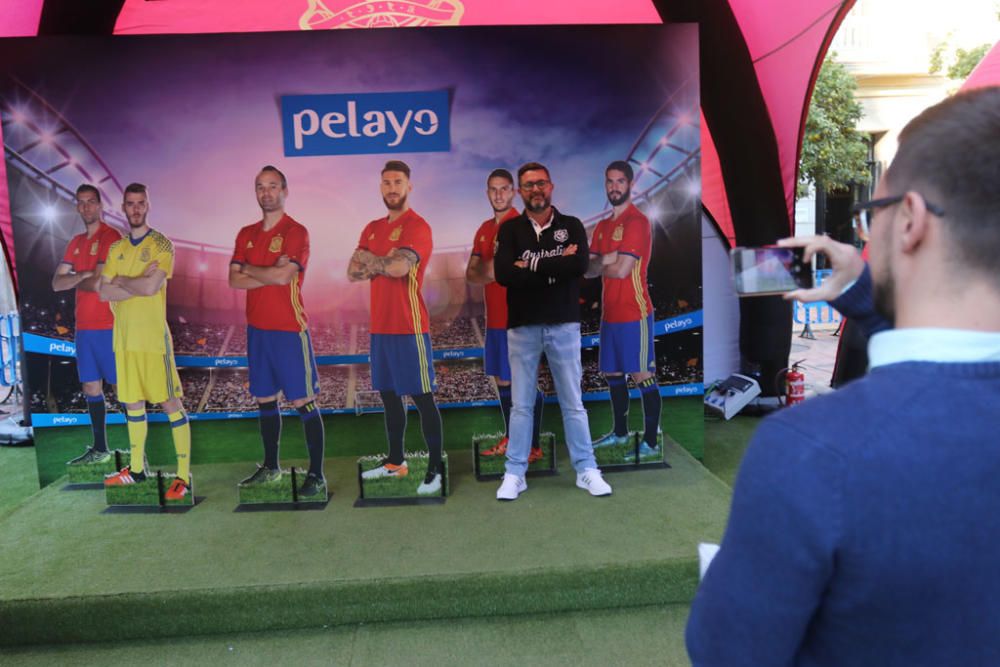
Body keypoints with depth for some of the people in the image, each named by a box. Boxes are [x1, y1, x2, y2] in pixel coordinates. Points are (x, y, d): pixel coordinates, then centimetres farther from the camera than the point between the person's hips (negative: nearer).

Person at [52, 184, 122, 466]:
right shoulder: (76, 242, 15)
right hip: (84, 326, 8)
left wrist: (74, 281, 2)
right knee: (91, 388, 12)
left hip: (108, 326, -8)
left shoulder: (111, 237, -10)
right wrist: (83, 275, -9)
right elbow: (56, 284, 8)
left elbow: (98, 284, -17)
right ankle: (100, 449, 22)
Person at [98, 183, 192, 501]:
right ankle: (136, 468, 29)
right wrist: (138, 283, -10)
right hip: (123, 337, 6)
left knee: (170, 403, -4)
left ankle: (184, 476, 1)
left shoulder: (161, 244, -5)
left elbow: (151, 287, -18)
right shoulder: (116, 248, 12)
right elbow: (103, 292, 3)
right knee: (133, 403, 15)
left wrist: (120, 281, -3)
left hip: (153, 337, -6)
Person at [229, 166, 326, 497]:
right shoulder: (247, 234, 11)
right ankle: (270, 466, 30)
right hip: (257, 329, 7)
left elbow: (283, 276, -20)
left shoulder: (296, 232, -7)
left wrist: (249, 269, -4)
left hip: (289, 329, -7)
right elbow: (234, 280, 1)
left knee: (303, 402, -3)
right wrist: (271, 274, -12)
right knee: (265, 400, 15)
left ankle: (316, 475, 4)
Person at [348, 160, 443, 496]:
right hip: (380, 327, 8)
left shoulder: (417, 226, -9)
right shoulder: (372, 228, 15)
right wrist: (385, 263, -10)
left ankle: (435, 469, 5)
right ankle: (395, 461, 28)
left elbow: (399, 267, -24)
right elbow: (353, 273, 7)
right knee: (389, 395, 15)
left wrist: (368, 258, -5)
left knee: (422, 398, -3)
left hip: (409, 328, -8)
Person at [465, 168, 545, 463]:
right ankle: (509, 438, 28)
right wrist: (488, 274, -13)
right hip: (494, 318, 8)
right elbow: (471, 274, 6)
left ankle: (534, 446, 6)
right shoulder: (484, 229, 13)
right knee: (501, 380, 15)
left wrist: (491, 269, -13)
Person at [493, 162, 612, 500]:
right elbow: (503, 274, -15)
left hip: (564, 325, 0)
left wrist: (532, 265, -13)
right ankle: (514, 474, 18)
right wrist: (556, 266, -14)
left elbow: (580, 266, -15)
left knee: (573, 402, 9)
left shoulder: (572, 226, 4)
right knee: (521, 405, 8)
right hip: (522, 327, 0)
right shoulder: (510, 229, 2)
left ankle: (586, 470, 20)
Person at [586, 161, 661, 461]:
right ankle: (620, 432, 31)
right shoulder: (602, 226, 14)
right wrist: (605, 260, -13)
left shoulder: (637, 221, -12)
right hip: (610, 313, 9)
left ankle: (650, 443, 5)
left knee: (643, 376, -3)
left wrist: (599, 265, -1)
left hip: (634, 314, -9)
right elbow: (588, 270, 8)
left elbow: (622, 270, -20)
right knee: (613, 374, 16)